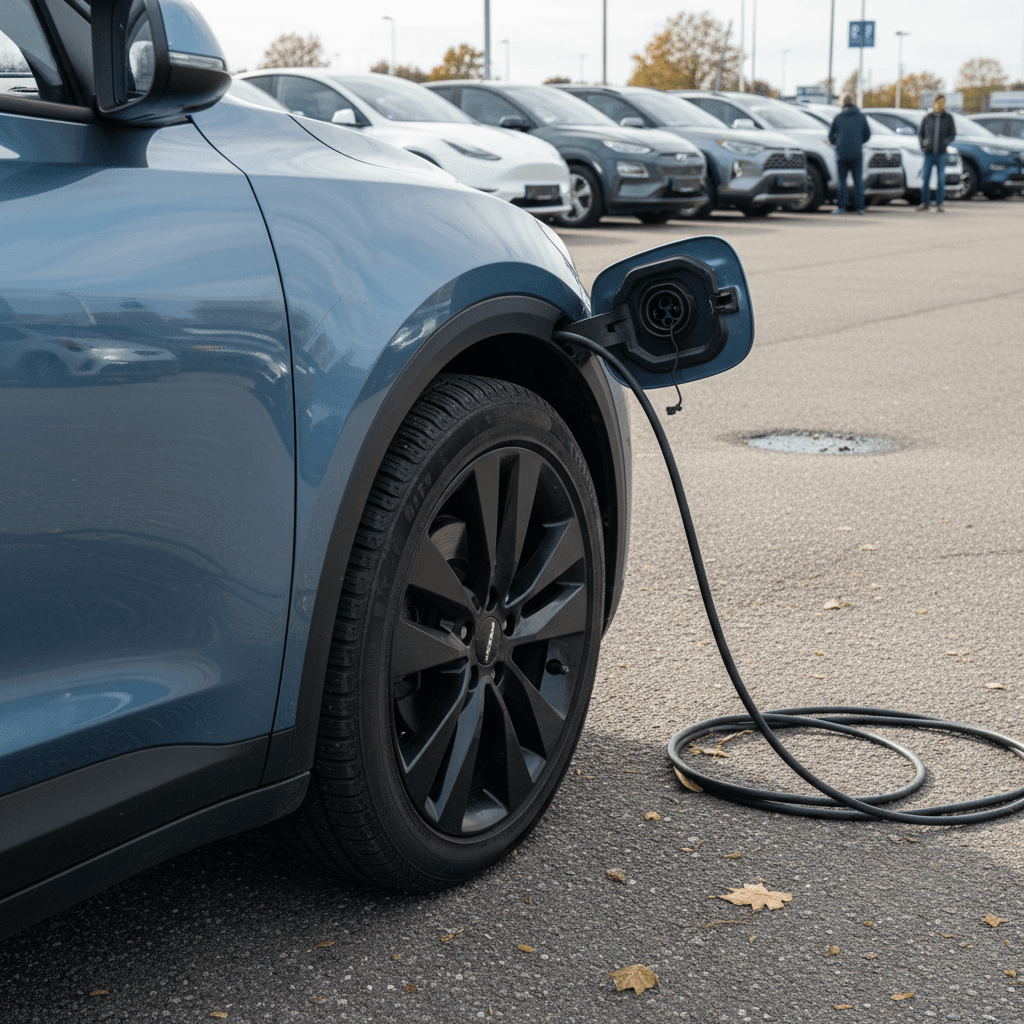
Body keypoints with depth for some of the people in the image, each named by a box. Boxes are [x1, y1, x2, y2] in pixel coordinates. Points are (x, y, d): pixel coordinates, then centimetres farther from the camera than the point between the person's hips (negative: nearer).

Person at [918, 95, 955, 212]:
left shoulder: (948, 117, 3)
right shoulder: (928, 116, 5)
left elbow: (953, 134, 4)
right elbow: (920, 132, 12)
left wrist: (945, 142, -14)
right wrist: (922, 144, -2)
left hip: (942, 153, -1)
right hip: (929, 153, 1)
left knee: (941, 179, -1)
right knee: (925, 178, -2)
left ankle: (939, 205, 4)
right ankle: (925, 203, 10)